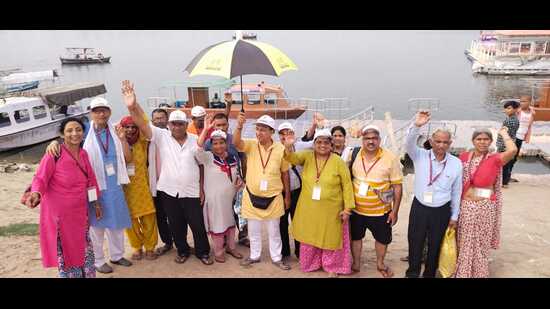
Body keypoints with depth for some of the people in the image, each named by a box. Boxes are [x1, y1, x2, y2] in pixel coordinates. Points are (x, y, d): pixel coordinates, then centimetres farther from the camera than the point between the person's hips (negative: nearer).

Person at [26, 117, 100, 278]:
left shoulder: (84, 154, 3)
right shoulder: (53, 155, -16)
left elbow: (90, 179, 10)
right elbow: (40, 178, -17)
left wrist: (95, 202, 13)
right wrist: (35, 194, -37)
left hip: (80, 211, 6)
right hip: (59, 212, -6)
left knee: (84, 249, 18)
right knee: (66, 251, 8)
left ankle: (88, 275, 35)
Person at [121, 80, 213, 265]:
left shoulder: (195, 140, -2)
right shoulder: (161, 136, -5)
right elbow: (143, 125, -20)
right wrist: (132, 107, -38)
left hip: (190, 192, 0)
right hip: (168, 191, 0)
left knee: (198, 224, 9)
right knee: (176, 225, 16)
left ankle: (203, 252, 29)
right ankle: (182, 251, 37)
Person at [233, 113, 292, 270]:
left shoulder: (280, 149, -9)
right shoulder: (251, 145, -8)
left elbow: (285, 174, 0)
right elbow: (236, 142, -28)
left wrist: (287, 196, 4)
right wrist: (239, 126, -45)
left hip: (273, 198, -1)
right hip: (252, 196, 1)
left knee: (274, 230, 15)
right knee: (253, 230, 17)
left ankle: (276, 257, 32)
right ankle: (254, 256, 36)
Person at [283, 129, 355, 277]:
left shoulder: (338, 162, -8)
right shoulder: (307, 156, -3)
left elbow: (347, 185, -5)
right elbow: (293, 158, -22)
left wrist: (347, 208, -7)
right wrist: (288, 148, -44)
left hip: (331, 210, -2)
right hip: (308, 209, 2)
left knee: (330, 239, 11)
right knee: (310, 237, 16)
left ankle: (332, 267, 32)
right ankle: (310, 264, 37)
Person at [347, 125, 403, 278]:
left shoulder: (390, 158, -15)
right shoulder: (353, 154, -8)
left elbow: (397, 186, -9)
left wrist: (395, 211, -9)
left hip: (380, 211, -1)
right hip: (356, 209, 2)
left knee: (382, 238, 17)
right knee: (356, 237, 18)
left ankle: (380, 264, 44)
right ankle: (356, 264, 41)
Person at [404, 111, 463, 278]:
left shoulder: (456, 163, -7)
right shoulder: (420, 156, -9)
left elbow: (457, 191, 1)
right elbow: (409, 144, -29)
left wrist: (454, 216, 6)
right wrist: (416, 126, -46)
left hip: (442, 211, 1)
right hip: (419, 208, 0)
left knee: (435, 245, 17)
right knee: (415, 243, 12)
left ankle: (429, 274, 40)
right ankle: (412, 273, 35)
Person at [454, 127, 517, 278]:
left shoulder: (495, 159, -10)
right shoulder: (464, 156, 0)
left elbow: (513, 150, -30)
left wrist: (504, 134, -12)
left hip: (484, 208, -3)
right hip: (465, 206, 3)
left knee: (480, 244, 13)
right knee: (463, 243, 16)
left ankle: (478, 273, 32)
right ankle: (461, 272, 34)